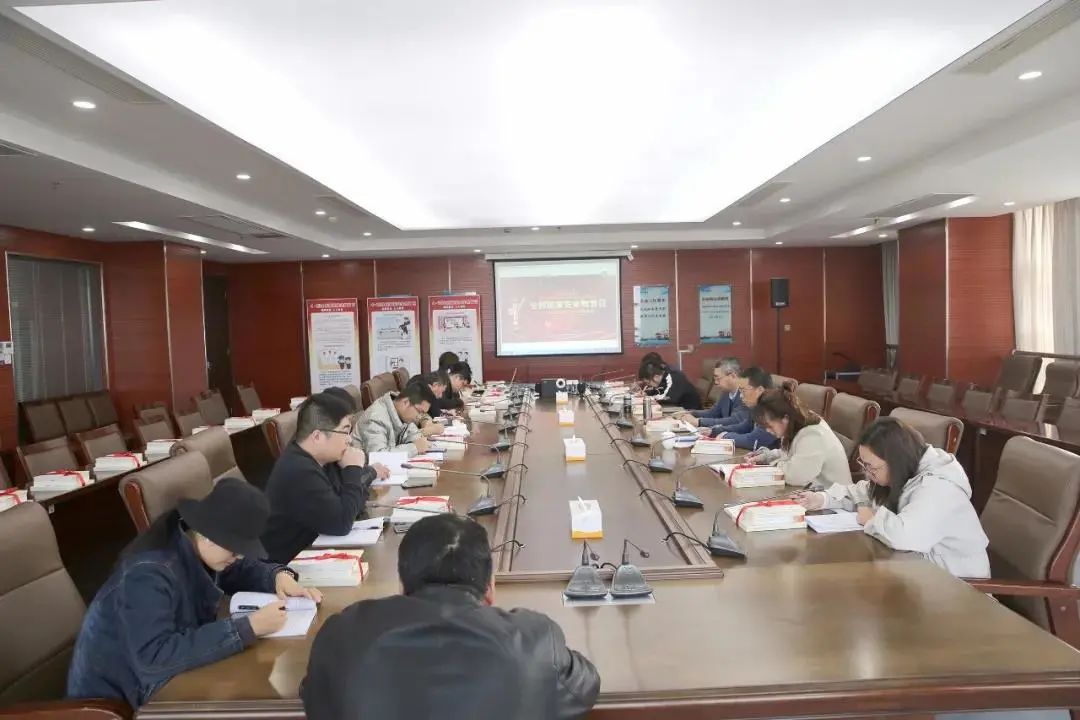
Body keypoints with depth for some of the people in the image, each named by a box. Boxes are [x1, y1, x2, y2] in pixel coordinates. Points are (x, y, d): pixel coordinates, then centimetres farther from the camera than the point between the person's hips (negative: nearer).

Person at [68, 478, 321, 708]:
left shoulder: (199, 548, -6)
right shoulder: (149, 573, -29)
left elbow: (245, 569, 10)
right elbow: (153, 656, -38)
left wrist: (280, 576, -13)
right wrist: (248, 627, -39)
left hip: (165, 680, 7)